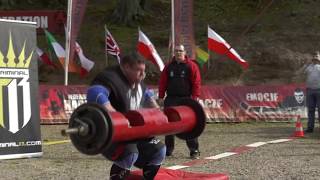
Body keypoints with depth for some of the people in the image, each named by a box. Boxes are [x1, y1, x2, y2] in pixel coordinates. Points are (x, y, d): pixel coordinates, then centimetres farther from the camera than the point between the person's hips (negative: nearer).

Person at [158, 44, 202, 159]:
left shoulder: (191, 66, 0)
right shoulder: (169, 66, 11)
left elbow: (196, 82, -4)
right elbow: (162, 82, 10)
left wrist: (194, 97, -11)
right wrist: (161, 96, 4)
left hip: (186, 99, -4)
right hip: (171, 100, 4)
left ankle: (194, 150, -3)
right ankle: (168, 150, 15)